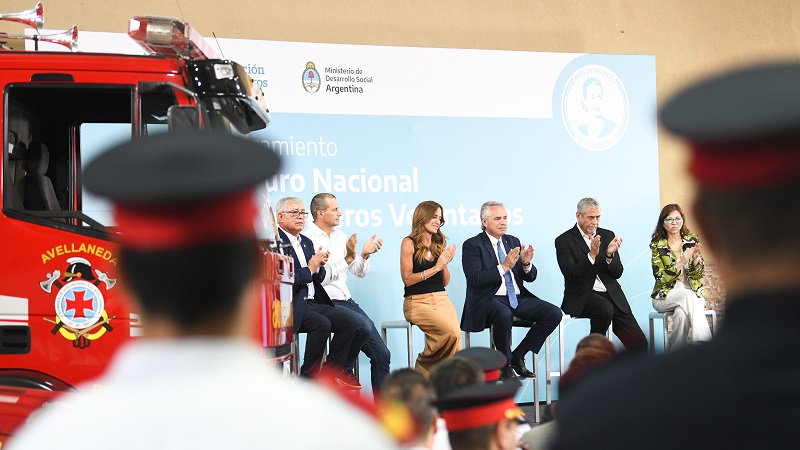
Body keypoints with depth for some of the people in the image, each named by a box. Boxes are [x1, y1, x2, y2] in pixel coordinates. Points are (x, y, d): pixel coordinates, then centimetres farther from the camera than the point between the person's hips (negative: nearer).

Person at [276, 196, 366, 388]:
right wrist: (309, 269, -10)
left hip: (313, 302, 9)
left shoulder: (307, 242, 22)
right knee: (322, 324, -31)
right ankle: (308, 378, -16)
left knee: (349, 322, -8)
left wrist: (319, 266, 0)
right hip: (293, 304, -9)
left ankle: (332, 372, 2)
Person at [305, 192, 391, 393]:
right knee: (363, 323, -32)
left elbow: (359, 272, 17)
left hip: (347, 301, 8)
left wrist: (364, 255, -3)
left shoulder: (340, 235, 16)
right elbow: (319, 279, -18)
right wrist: (348, 258, -22)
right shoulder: (308, 239, -8)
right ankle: (343, 370, -10)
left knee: (381, 354, -3)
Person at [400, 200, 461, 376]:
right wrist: (436, 268, -10)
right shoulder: (409, 243, -1)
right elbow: (407, 279, -8)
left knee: (456, 336, -23)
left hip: (442, 299, 5)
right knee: (450, 332, -28)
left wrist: (445, 264, -3)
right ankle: (424, 366, -4)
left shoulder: (440, 243, 15)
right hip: (417, 301, -5)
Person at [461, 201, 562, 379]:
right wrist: (504, 266, -22)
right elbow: (475, 279, -15)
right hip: (489, 299, -6)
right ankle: (505, 364, -16)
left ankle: (518, 356, -3)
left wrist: (526, 263, -8)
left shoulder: (513, 241, 16)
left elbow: (531, 277, 15)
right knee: (504, 315, -40)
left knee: (554, 314, -13)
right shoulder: (472, 245, -2)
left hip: (518, 298, 6)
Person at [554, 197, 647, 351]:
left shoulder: (608, 235, 13)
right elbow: (571, 275, -13)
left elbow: (617, 273, 9)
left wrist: (610, 255, -11)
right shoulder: (564, 240, 0)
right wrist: (591, 254, -24)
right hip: (583, 296, -4)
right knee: (605, 309, -36)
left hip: (611, 295, 4)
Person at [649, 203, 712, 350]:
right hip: (666, 296, -1)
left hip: (692, 293, 1)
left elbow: (699, 274, 1)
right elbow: (661, 278, -8)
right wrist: (681, 263, -23)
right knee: (687, 295, -35)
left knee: (682, 313, -35)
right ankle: (705, 343, -40)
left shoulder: (692, 241, 6)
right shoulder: (657, 245, 1)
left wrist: (696, 258, -20)